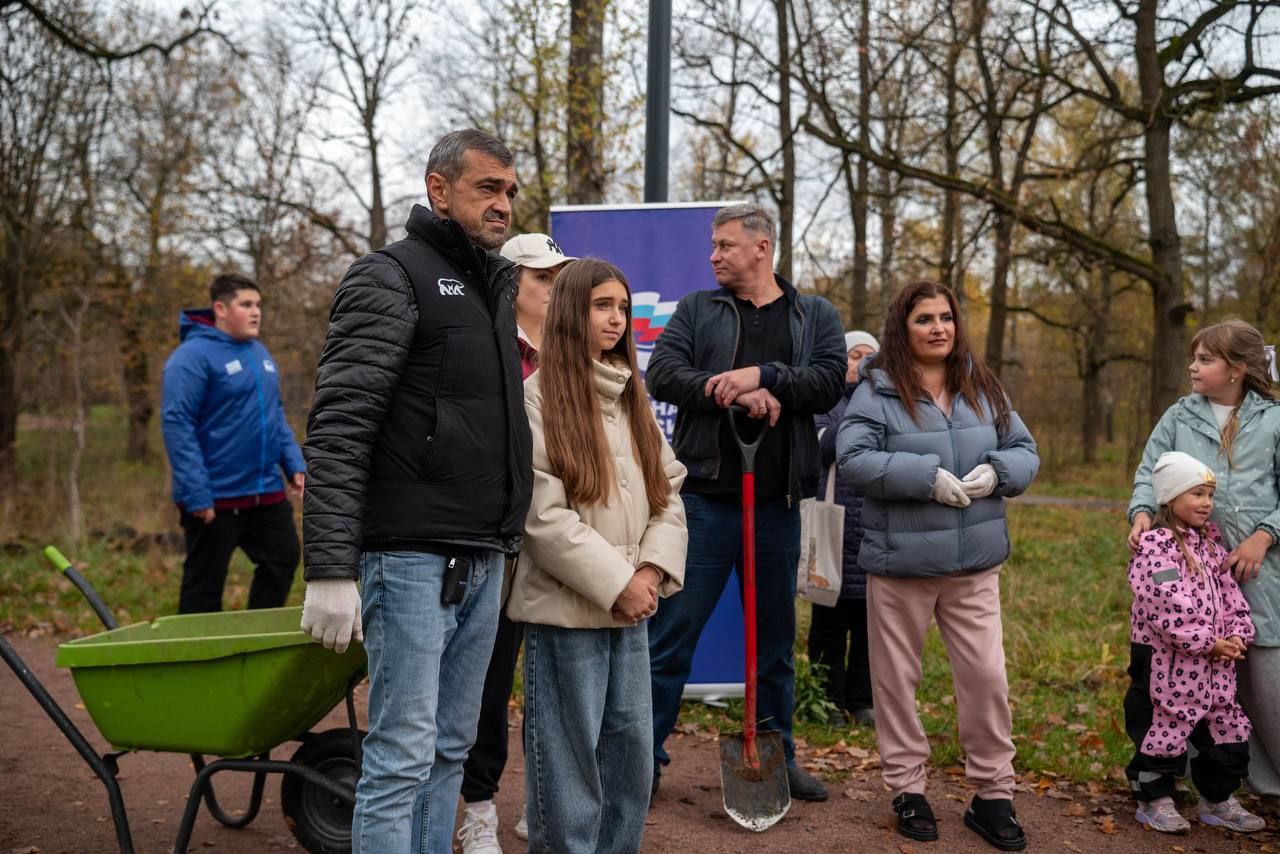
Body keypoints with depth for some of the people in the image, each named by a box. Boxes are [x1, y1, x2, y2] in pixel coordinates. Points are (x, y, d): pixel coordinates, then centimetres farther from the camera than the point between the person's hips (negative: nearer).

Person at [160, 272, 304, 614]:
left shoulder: (259, 353, 13)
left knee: (283, 562, 14)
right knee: (204, 588, 5)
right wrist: (196, 495, -22)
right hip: (216, 499, -8)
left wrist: (294, 464, 10)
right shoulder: (193, 355, -13)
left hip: (267, 493, 8)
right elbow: (176, 424, -19)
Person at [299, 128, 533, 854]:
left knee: (451, 749, 13)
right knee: (402, 755, -4)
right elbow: (338, 429, -15)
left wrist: (504, 543, 16)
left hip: (485, 562, 8)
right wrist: (330, 569, -22)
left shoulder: (499, 285, 17)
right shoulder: (393, 277, -6)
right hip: (412, 556, -8)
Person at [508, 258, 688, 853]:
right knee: (568, 754, 3)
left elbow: (668, 490, 12)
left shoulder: (631, 396, 13)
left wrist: (653, 569, -3)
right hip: (566, 607, -7)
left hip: (630, 607, 7)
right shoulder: (538, 396, -9)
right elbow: (542, 515, -16)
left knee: (632, 748, 13)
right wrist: (615, 582, -14)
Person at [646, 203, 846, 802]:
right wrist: (737, 395, -17)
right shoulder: (696, 310, 8)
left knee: (775, 639, 14)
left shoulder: (816, 316, 10)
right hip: (703, 498, -1)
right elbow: (662, 374, -6)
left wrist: (761, 375, -18)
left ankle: (778, 754, 29)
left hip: (777, 504, 2)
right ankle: (646, 756, 11)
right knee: (670, 635, 0)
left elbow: (829, 382, -5)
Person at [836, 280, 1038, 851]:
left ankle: (993, 794, 19)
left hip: (974, 562, 3)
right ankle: (907, 789, 24)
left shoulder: (983, 388, 8)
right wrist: (927, 476, -23)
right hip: (899, 561, -3)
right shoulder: (876, 391, -7)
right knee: (896, 678, 8)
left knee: (986, 676, 3)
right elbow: (853, 460, -17)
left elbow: (1025, 451, 11)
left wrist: (996, 471, -12)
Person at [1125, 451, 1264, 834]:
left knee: (1226, 730, 14)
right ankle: (1154, 801, 18)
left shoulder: (1210, 541, 11)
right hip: (1166, 662, -8)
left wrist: (1237, 636, -3)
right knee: (1165, 729, 2)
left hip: (1213, 665, 8)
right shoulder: (1155, 545, -15)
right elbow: (1168, 610, -22)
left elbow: (1229, 593, 12)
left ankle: (1218, 800, 30)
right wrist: (1209, 644, -19)